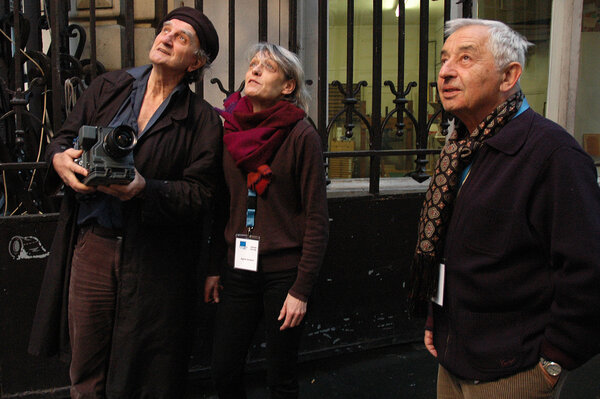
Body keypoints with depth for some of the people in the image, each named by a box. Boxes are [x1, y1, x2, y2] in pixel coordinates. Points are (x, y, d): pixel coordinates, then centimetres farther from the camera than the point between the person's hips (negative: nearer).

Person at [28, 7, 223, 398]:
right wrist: (59, 159, -9)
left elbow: (200, 194, -8)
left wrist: (144, 190, -24)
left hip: (153, 260, -3)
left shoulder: (203, 120, -2)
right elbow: (64, 138, 15)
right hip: (90, 244, 3)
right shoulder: (108, 88, 10)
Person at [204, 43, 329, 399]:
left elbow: (317, 219, -10)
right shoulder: (229, 131, 6)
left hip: (283, 273, -4)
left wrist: (301, 289, -12)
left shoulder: (302, 136, -9)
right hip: (238, 270, 4)